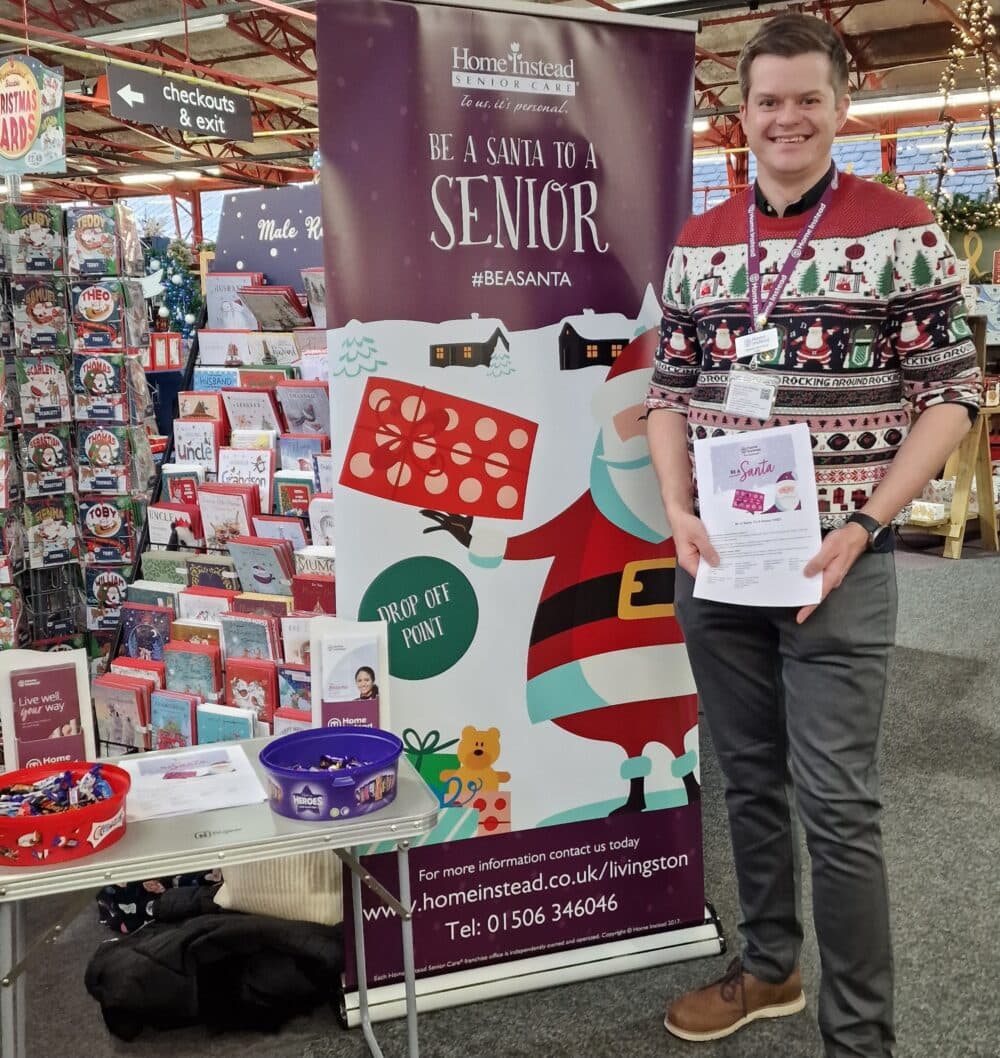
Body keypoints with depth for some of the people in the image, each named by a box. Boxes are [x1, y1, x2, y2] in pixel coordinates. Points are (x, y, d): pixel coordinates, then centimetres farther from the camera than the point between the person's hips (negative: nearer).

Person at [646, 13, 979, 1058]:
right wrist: (677, 512, -4)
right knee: (748, 778, 16)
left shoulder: (903, 231, -3)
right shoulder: (696, 245, 9)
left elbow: (950, 395, -4)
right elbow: (668, 392, 11)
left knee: (836, 802, -1)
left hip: (836, 563, -4)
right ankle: (766, 965, 35)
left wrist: (862, 525, -14)